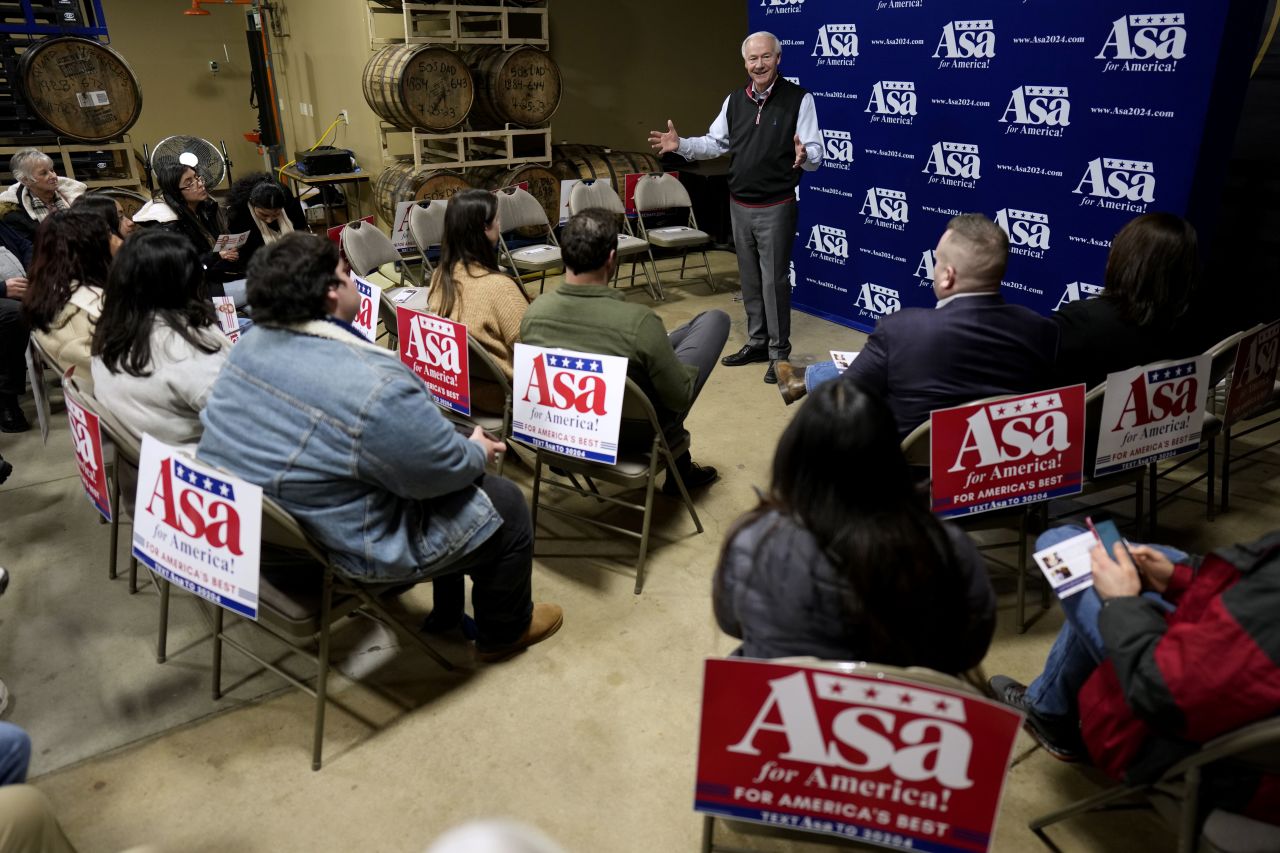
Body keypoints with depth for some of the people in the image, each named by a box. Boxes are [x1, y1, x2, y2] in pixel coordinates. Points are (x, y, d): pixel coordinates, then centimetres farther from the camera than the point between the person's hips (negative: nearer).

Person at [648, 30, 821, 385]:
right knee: (749, 279, 14)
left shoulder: (799, 99, -10)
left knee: (773, 280, -3)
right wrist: (680, 145, 0)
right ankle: (757, 342, 28)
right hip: (739, 206, 6)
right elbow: (715, 144, 14)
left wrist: (804, 155, -36)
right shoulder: (734, 100, 6)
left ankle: (779, 352, 10)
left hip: (776, 208, -6)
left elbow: (816, 155, -14)